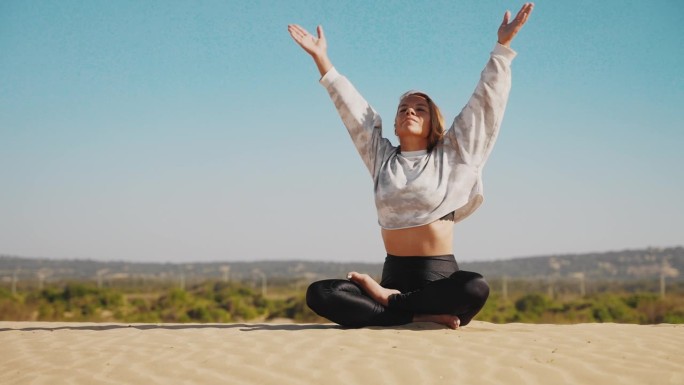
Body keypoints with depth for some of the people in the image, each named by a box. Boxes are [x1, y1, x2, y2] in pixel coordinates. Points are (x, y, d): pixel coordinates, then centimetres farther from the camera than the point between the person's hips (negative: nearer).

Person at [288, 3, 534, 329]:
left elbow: (484, 101, 5)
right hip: (394, 272, 2)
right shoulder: (382, 158, 16)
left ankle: (388, 300, -17)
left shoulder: (451, 156, 9)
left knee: (476, 289, -38)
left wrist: (503, 46, 1)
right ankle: (424, 315, -25)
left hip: (440, 274, -2)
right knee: (319, 294, -22)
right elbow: (351, 107, 17)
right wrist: (321, 58, 18)